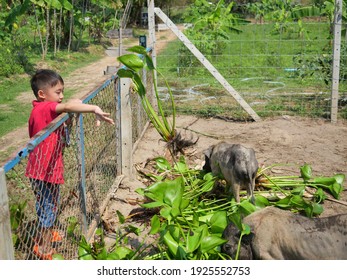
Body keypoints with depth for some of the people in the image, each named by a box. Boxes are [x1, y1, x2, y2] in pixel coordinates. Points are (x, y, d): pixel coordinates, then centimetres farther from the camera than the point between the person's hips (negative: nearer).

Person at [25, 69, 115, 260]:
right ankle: (43, 247, 23)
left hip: (49, 169, 10)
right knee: (48, 207, 6)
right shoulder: (44, 109, -24)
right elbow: (67, 106, -39)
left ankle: (46, 233, 47)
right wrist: (95, 109, -45)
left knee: (50, 205, 27)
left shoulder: (44, 110, 8)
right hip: (43, 171, -10)